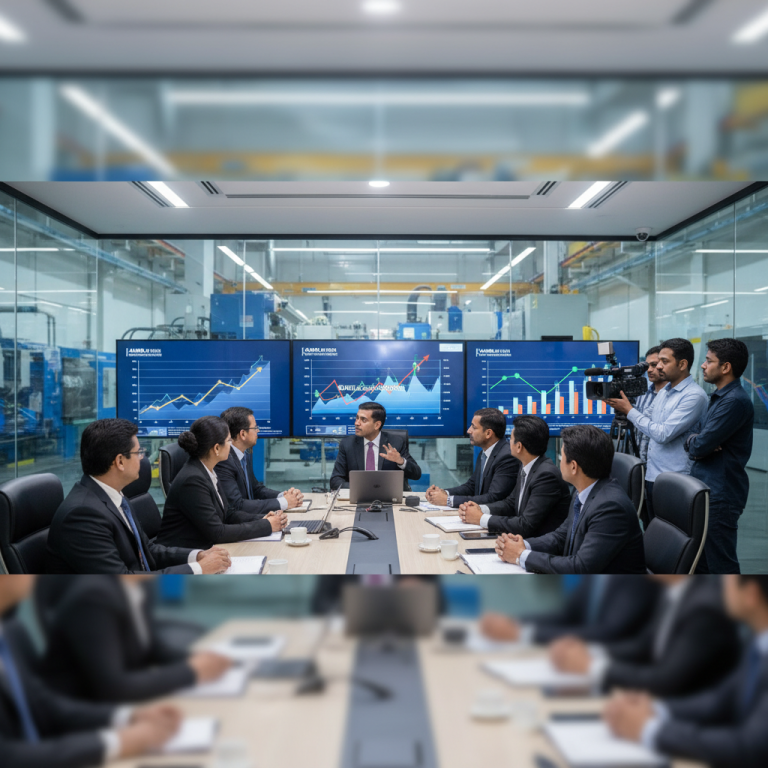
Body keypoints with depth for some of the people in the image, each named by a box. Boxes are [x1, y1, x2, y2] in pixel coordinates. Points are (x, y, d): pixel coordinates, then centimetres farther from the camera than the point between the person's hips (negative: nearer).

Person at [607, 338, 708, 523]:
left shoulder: (694, 396, -15)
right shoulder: (663, 392, 14)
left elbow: (663, 434, -21)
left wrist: (629, 410, -13)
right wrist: (623, 410, 7)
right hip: (651, 475, 9)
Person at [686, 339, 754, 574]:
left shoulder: (735, 401, -18)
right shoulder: (718, 397, 14)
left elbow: (700, 446, -21)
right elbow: (694, 443, 16)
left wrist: (694, 443, 0)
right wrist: (695, 441, -6)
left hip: (720, 496, -10)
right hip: (706, 490, 10)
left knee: (720, 563, -1)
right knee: (700, 562, 17)